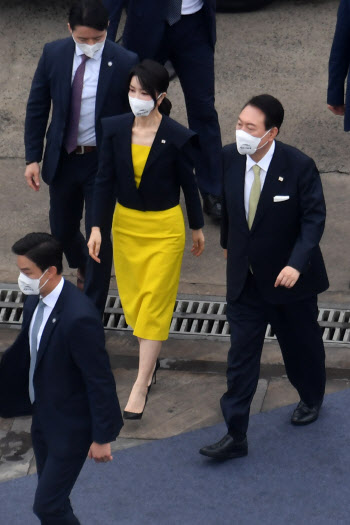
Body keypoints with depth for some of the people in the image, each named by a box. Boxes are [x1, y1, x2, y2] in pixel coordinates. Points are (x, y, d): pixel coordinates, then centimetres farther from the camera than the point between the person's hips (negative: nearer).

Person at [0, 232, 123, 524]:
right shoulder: (36, 301, -4)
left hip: (71, 425, -8)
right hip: (43, 416, 8)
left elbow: (101, 380, -24)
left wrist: (102, 437, -17)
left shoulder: (79, 317, -30)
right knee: (52, 497, 20)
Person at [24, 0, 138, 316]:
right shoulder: (53, 55, -7)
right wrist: (33, 157, -2)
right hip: (62, 159, 4)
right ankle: (83, 269, 52)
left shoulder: (125, 63, -16)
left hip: (103, 161, -3)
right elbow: (37, 108, 2)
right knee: (62, 230, 18)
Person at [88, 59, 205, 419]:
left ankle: (141, 385, 4)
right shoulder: (114, 128, -8)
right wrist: (97, 227, -9)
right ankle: (150, 358, 39)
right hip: (125, 223, 4)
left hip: (164, 227, -4)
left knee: (153, 304, -1)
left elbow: (188, 183, -4)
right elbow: (105, 180, -5)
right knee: (132, 298, 15)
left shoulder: (178, 137, -17)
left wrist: (197, 228, 6)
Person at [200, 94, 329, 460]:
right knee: (241, 354, 1)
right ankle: (235, 436, 6)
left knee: (301, 344, 19)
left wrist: (296, 263, -28)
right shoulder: (228, 158, -10)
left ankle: (311, 399, 48)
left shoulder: (298, 166, -21)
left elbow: (314, 217, -17)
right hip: (244, 277, 3)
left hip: (289, 276, -2)